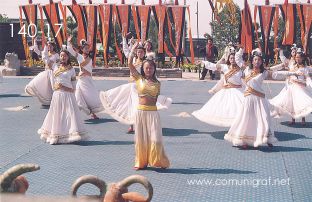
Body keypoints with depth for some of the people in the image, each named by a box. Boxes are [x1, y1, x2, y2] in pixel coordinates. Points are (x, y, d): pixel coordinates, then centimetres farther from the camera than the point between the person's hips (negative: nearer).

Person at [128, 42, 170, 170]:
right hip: (140, 111, 0)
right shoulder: (139, 79, 2)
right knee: (141, 138, 7)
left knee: (155, 138, -3)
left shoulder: (157, 83, 7)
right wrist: (133, 50, -1)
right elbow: (130, 64, -4)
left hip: (153, 112, 0)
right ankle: (141, 162, 20)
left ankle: (160, 162, 14)